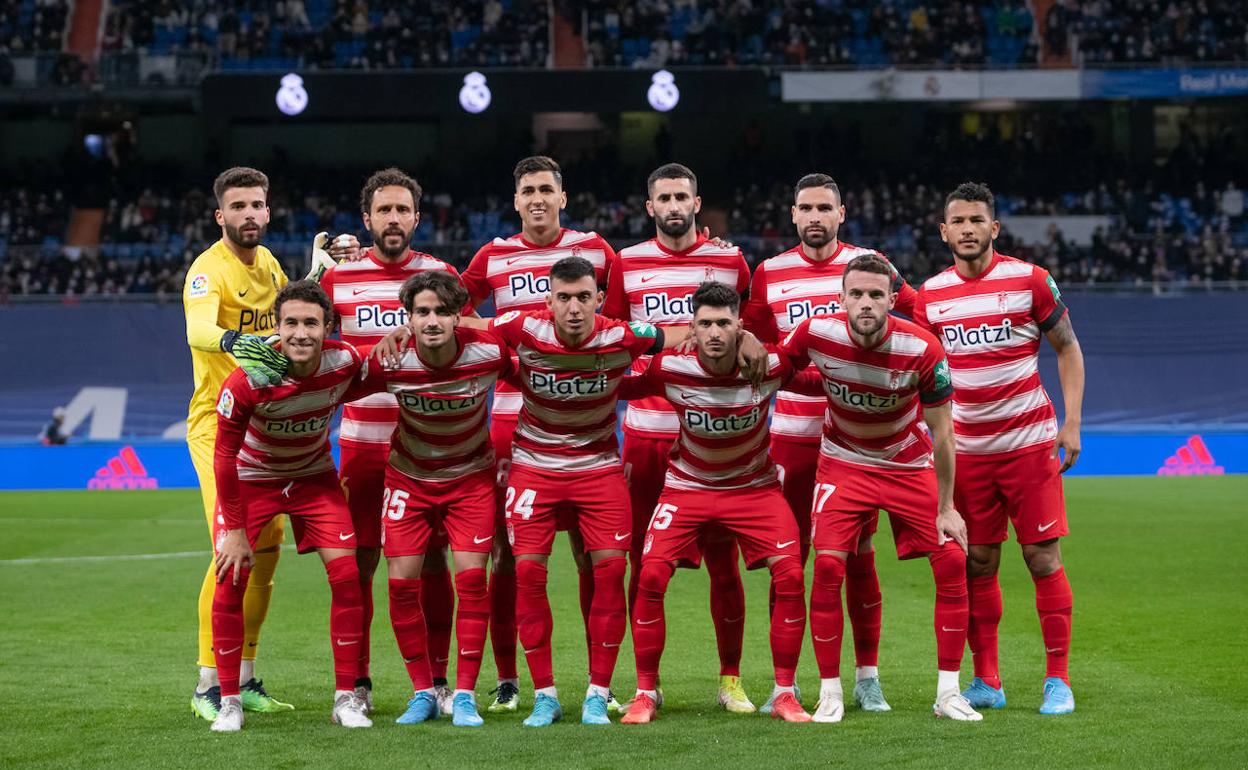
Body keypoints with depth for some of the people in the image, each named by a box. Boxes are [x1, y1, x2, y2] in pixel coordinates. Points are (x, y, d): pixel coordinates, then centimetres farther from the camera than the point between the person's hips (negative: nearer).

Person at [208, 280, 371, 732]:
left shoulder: (346, 361, -24)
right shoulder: (248, 380, -31)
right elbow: (225, 454, -21)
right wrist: (235, 528, -19)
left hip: (313, 476, 2)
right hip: (250, 478, -2)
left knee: (346, 574, -8)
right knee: (229, 583, -11)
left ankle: (346, 698, 2)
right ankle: (229, 702, 2)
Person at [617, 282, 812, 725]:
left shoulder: (770, 366, -18)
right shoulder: (670, 368, -18)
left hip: (755, 485, 0)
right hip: (686, 485, 0)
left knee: (790, 574, -17)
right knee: (651, 575, -18)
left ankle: (784, 695, -2)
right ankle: (646, 693, -1)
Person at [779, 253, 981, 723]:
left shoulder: (922, 349, -24)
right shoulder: (817, 333, -22)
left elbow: (941, 433, -13)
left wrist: (946, 507, -9)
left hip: (910, 464, 0)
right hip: (843, 463, 0)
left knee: (952, 560, -10)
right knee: (827, 565, -16)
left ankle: (948, 693, 2)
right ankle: (829, 693, -4)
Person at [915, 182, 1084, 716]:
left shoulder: (1030, 280, -3)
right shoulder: (930, 295, 4)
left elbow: (1067, 349, 5)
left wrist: (1072, 422, -3)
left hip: (1030, 442, -2)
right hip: (966, 448, 2)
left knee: (1043, 557, -4)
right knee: (977, 563, 3)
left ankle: (1058, 680, 3)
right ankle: (986, 681, 10)